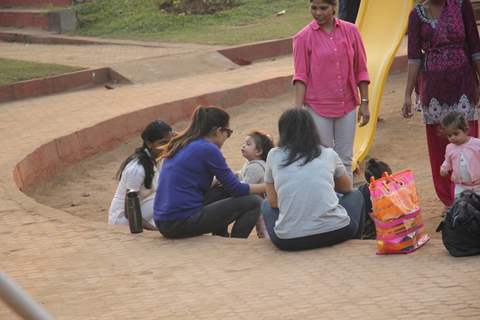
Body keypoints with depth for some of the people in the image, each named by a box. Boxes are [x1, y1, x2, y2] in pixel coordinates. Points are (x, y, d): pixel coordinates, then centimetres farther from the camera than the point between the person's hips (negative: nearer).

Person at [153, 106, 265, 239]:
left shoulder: (179, 146, 15)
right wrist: (267, 187, 8)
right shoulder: (208, 149, -9)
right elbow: (236, 189, -5)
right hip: (183, 224, -9)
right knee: (253, 202, -3)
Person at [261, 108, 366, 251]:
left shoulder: (274, 155, 9)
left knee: (266, 205, 33)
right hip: (334, 233, 0)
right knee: (356, 195, 32)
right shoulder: (329, 154, 11)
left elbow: (273, 201, 14)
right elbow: (347, 187, 28)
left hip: (288, 242, 0)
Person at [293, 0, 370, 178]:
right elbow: (301, 76, -6)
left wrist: (364, 103, 3)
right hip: (318, 108, -2)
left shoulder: (350, 31, 1)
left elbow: (360, 70, 5)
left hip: (347, 106, 2)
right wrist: (298, 110, -14)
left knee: (345, 160, 8)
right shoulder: (304, 38, -5)